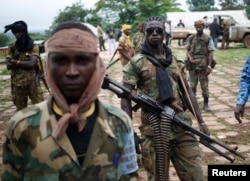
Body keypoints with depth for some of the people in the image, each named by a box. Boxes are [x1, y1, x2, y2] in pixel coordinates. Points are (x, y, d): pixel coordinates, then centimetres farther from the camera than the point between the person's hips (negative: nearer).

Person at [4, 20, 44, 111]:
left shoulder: (34, 46, -5)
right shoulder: (11, 47, 4)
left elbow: (31, 64, -17)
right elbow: (8, 65, -7)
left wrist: (16, 62, -8)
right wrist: (25, 64, -15)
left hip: (32, 82, -3)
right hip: (17, 83, 3)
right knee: (20, 109, 14)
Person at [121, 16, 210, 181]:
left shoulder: (175, 61, 12)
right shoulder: (136, 63, -3)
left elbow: (187, 91, 15)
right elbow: (126, 97, -7)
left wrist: (201, 121, 11)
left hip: (182, 124, 4)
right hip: (153, 128, -4)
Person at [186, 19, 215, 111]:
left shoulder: (208, 38, -1)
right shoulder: (191, 38, 7)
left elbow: (210, 53, -3)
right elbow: (187, 50, 10)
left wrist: (209, 66, -10)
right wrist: (190, 58, -12)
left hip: (203, 66, -2)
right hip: (193, 66, 3)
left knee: (204, 86, 5)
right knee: (192, 86, 8)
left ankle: (206, 104, 15)